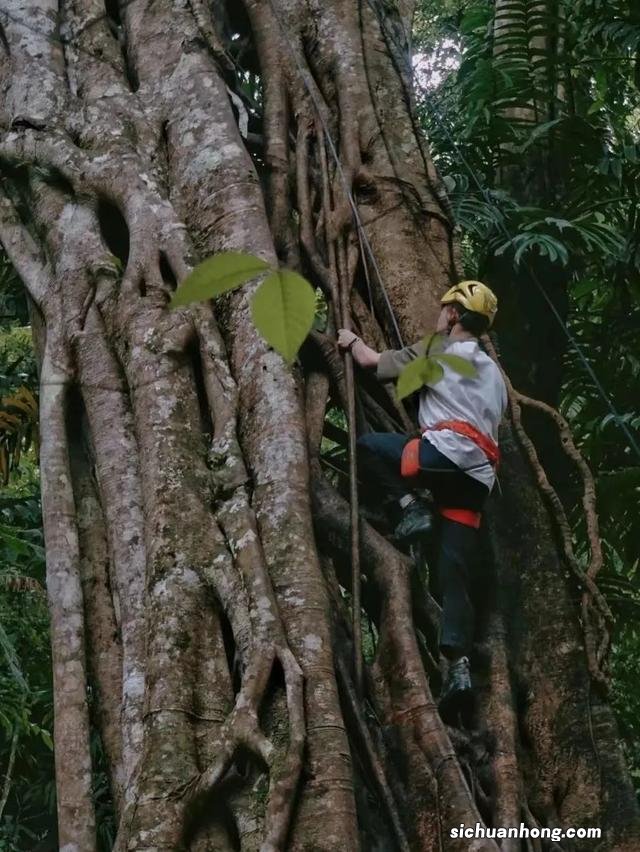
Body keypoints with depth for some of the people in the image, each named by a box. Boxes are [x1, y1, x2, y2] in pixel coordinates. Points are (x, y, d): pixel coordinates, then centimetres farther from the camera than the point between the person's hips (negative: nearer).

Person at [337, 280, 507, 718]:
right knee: (455, 573, 0)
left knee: (366, 446, 11)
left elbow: (372, 360, 12)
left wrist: (352, 340, 33)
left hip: (447, 452, -7)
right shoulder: (494, 373, 29)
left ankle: (409, 508, -3)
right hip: (480, 475, 7)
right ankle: (460, 666, -16)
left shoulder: (439, 351, 9)